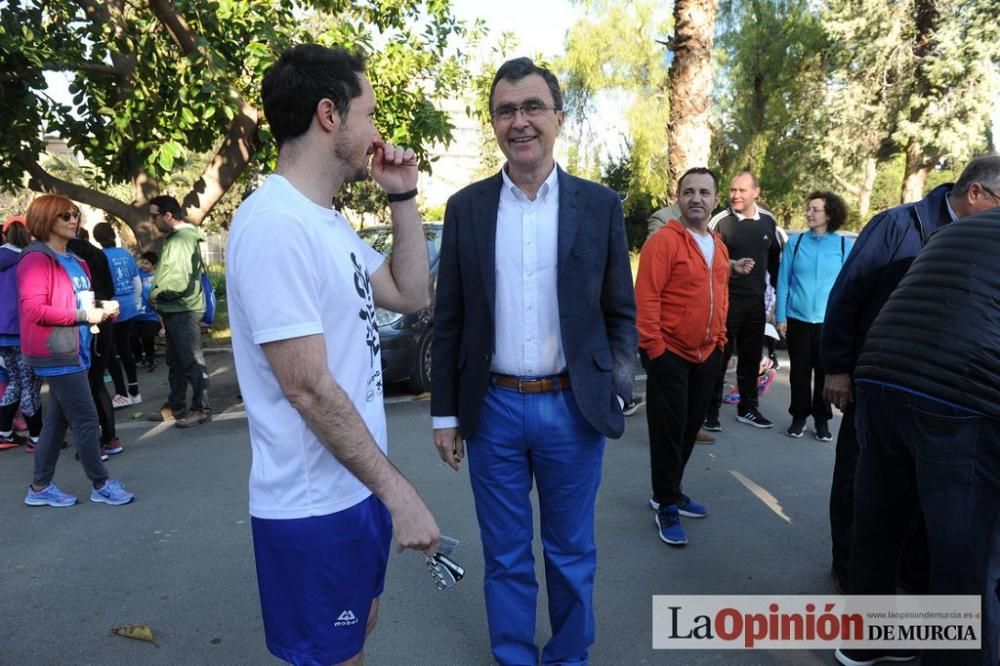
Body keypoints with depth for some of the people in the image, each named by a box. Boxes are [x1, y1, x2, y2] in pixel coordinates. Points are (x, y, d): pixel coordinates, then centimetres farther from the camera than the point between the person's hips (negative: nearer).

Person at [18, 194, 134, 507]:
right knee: (86, 419, -4)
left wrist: (101, 306, 5)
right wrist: (83, 315, -21)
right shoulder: (36, 259, -12)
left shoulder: (74, 261, 16)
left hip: (74, 350, 10)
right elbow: (34, 310, -20)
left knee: (58, 419, 14)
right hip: (56, 352, -10)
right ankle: (101, 485, 8)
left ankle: (40, 488, 25)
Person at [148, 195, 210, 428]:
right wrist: (160, 300, 8)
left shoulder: (182, 239, -16)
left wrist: (156, 294, -10)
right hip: (175, 310, 10)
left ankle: (201, 408, 2)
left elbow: (179, 279, -24)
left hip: (183, 310, -10)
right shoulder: (174, 237, 16)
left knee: (192, 361, -5)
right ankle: (176, 406, 27)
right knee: (176, 361, 17)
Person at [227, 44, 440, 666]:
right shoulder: (275, 223, -23)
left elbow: (412, 294, 10)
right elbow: (308, 387, -25)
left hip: (355, 486, 9)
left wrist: (403, 197, 3)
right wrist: (399, 490, -20)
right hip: (314, 505, -9)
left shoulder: (329, 220, 7)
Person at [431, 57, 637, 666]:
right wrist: (446, 412, 3)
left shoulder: (600, 205, 0)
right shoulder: (466, 207, 1)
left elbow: (621, 314, 4)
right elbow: (449, 321, 3)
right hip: (493, 410, 1)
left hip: (573, 409, 0)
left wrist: (616, 394, -4)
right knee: (506, 557, 15)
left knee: (572, 553, 16)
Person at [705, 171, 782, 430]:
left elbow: (775, 258, 18)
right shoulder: (720, 221, -9)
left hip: (756, 301, 5)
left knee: (751, 358, 14)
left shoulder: (768, 221, 6)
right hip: (725, 300, -5)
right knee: (719, 358, 1)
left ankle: (747, 408, 27)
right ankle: (711, 410, 11)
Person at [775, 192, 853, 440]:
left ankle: (822, 420, 24)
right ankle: (799, 416, 25)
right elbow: (783, 282, 1)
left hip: (830, 321, 0)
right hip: (797, 319, 1)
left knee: (825, 372, 9)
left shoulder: (845, 245, -2)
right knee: (799, 371, 10)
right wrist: (780, 317, -2)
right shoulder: (795, 243, -1)